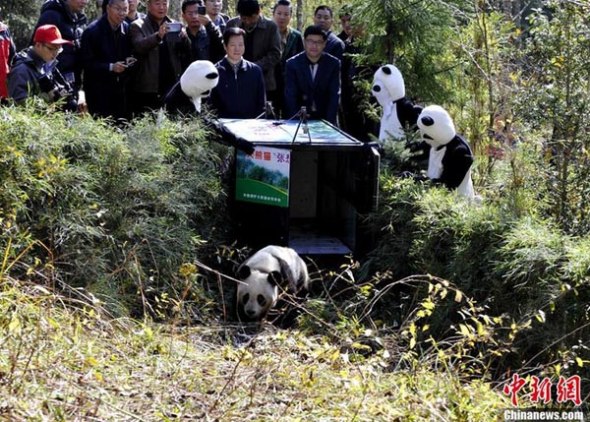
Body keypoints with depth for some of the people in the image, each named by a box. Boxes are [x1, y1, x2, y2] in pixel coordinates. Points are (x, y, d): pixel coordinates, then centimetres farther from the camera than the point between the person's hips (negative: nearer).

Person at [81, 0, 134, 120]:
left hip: (121, 89, 5)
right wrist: (110, 67, -21)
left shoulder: (127, 29, 6)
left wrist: (129, 60, -4)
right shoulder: (92, 31, -9)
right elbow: (87, 63, -11)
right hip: (99, 91, -5)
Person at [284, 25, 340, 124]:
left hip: (324, 118, 1)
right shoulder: (292, 64, -4)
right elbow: (290, 97, -8)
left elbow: (334, 95, -5)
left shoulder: (333, 63, -3)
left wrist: (329, 122, -16)